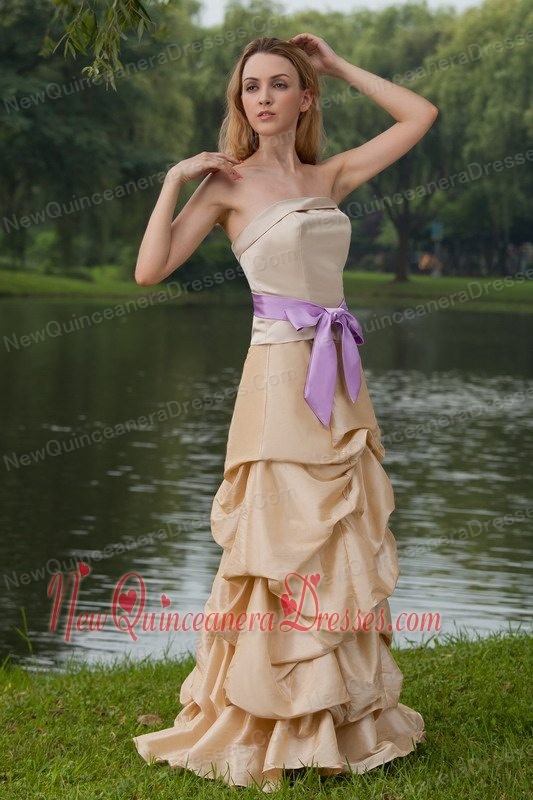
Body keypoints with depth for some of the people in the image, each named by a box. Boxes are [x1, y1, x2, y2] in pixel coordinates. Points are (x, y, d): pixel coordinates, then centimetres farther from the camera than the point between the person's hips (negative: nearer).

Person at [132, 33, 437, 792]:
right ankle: (265, 724, 7)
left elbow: (421, 115, 15)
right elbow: (150, 270, -11)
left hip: (341, 381, 6)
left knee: (345, 548, 9)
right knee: (282, 546, -3)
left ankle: (343, 714, 20)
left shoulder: (330, 176, 11)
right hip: (281, 374, -6)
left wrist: (338, 65, 15)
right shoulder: (227, 184, -2)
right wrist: (175, 180, -8)